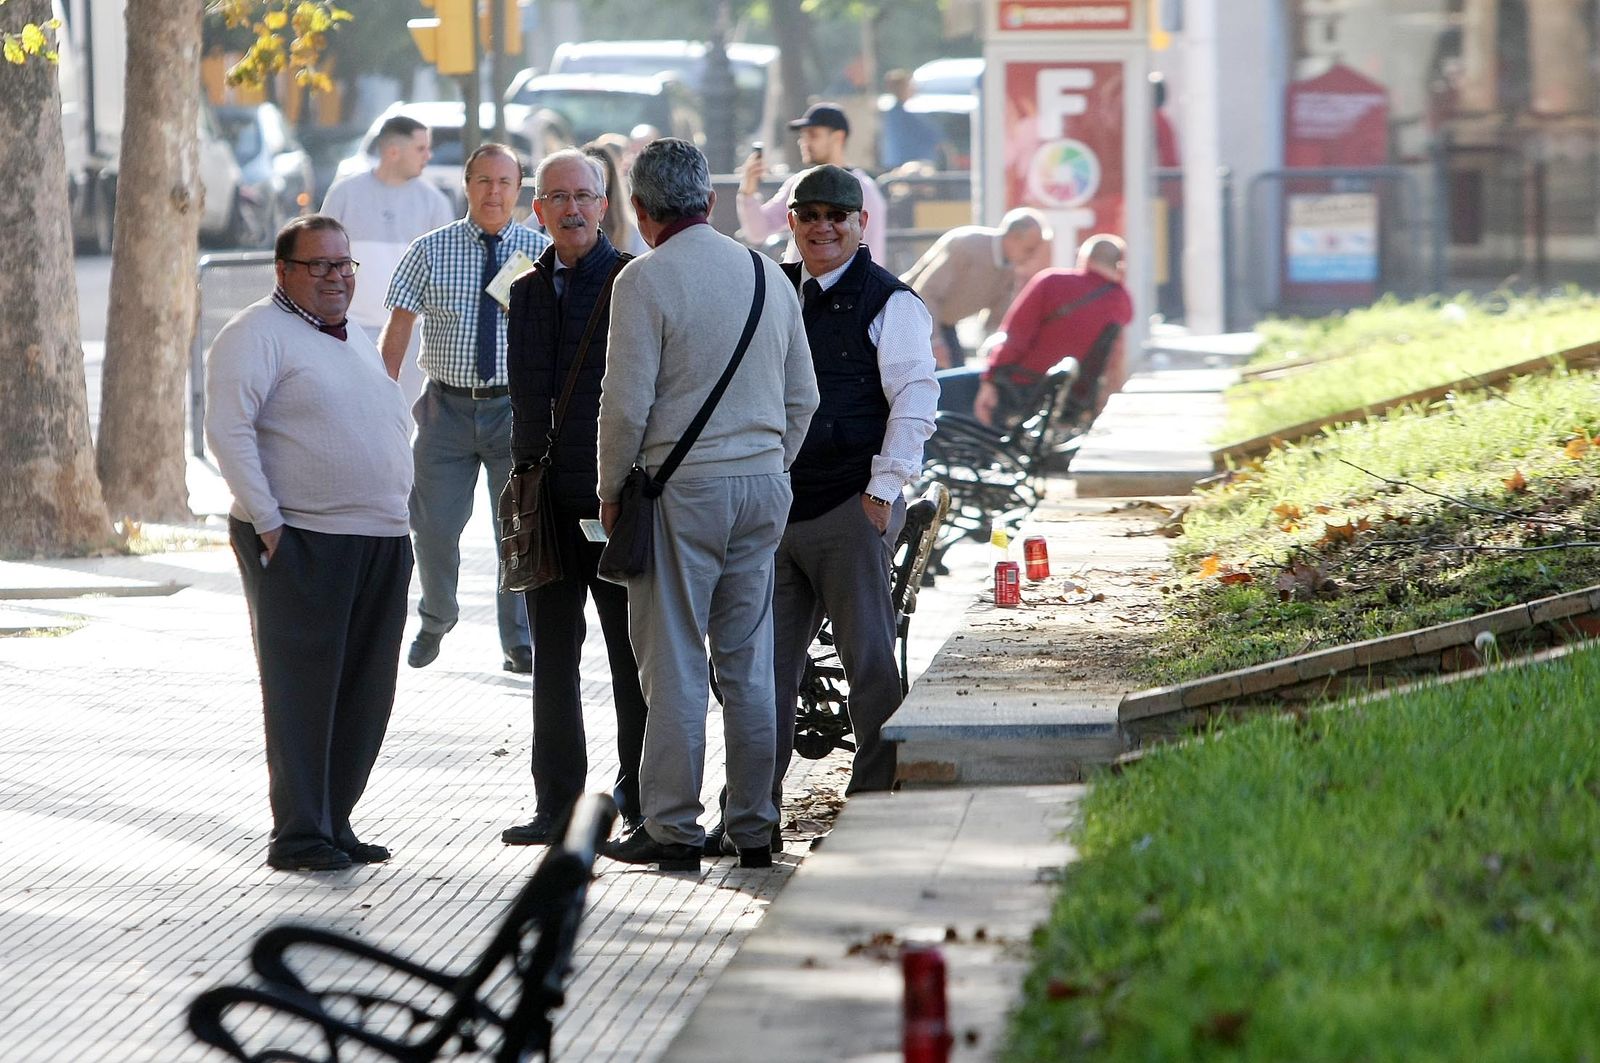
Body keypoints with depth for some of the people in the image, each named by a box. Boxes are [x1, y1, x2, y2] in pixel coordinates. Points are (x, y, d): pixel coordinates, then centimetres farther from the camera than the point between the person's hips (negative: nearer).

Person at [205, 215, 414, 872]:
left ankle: (334, 823, 16)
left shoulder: (355, 339, 20)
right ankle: (299, 836, -3)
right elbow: (228, 431, -15)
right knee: (302, 689, -6)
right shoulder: (257, 335, -6)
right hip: (300, 543, -8)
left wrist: (394, 513, 17)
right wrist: (267, 523, -19)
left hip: (381, 543, 8)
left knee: (366, 694, 8)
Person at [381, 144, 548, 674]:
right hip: (448, 407, 0)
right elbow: (397, 331, 1)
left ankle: (520, 643, 14)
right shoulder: (430, 251, 1)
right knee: (434, 525, 5)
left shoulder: (542, 252, 1)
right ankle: (435, 621, 31)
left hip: (517, 407, 0)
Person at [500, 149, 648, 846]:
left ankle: (641, 805, 9)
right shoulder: (527, 292, 13)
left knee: (631, 652, 1)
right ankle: (557, 805, 12)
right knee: (553, 656, 7)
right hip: (548, 498, 6)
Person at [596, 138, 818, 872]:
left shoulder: (647, 279, -10)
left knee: (674, 662, -2)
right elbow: (803, 397, 13)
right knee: (750, 663, 9)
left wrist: (612, 491, 1)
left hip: (683, 487, -6)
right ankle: (753, 828, 11)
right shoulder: (766, 274, 9)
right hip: (762, 486, 6)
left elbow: (627, 401, -12)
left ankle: (672, 828, -1)